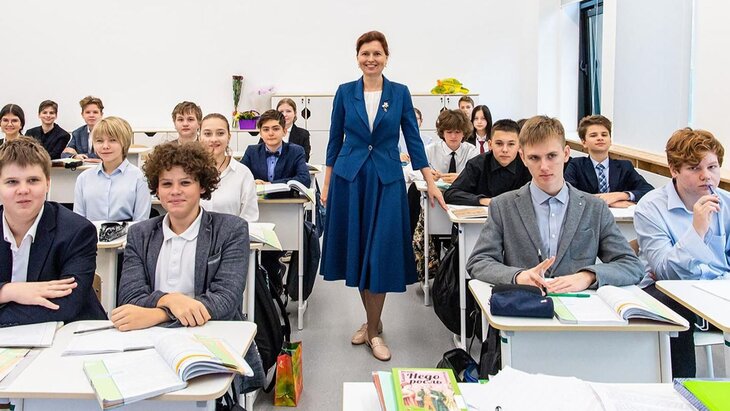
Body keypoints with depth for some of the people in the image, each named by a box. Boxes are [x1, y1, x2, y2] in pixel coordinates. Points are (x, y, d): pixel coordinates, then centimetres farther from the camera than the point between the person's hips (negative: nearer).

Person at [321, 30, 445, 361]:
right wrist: (326, 185, 6)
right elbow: (335, 140, 7)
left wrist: (431, 183, -1)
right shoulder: (345, 92, 4)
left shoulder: (400, 93, 2)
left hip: (387, 181, -1)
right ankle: (371, 320, 24)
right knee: (357, 250, 7)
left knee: (381, 253, -4)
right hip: (349, 179, 1)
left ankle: (373, 330, 9)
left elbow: (413, 139, 4)